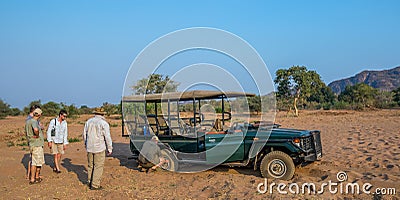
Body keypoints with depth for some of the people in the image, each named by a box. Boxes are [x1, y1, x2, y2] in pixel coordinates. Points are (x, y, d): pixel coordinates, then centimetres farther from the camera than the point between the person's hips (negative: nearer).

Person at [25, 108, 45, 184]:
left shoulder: (28, 121, 11)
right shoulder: (34, 121, -19)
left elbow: (26, 131, 27)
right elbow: (36, 129, -40)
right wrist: (37, 135, -22)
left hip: (32, 144, 9)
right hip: (37, 144, -9)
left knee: (35, 162, 17)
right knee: (37, 162, -1)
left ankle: (36, 177, 26)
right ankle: (32, 179, 4)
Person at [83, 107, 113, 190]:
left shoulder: (89, 121, 5)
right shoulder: (104, 123, -12)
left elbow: (84, 134, 14)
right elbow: (107, 137, -11)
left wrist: (86, 143, 29)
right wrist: (110, 149, -1)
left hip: (90, 147, 6)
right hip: (99, 148, -6)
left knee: (90, 165, 18)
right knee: (98, 166, 1)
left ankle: (89, 182, 27)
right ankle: (95, 185, 2)